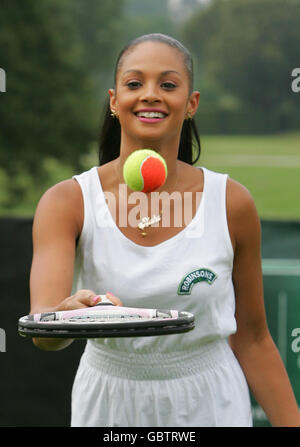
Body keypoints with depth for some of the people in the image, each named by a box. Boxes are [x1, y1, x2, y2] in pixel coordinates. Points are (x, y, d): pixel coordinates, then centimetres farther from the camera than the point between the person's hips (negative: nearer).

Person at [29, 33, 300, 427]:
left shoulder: (231, 203, -9)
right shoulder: (67, 202, -12)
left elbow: (251, 339, 0)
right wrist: (71, 314, -47)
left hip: (209, 408, 0)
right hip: (108, 406, 1)